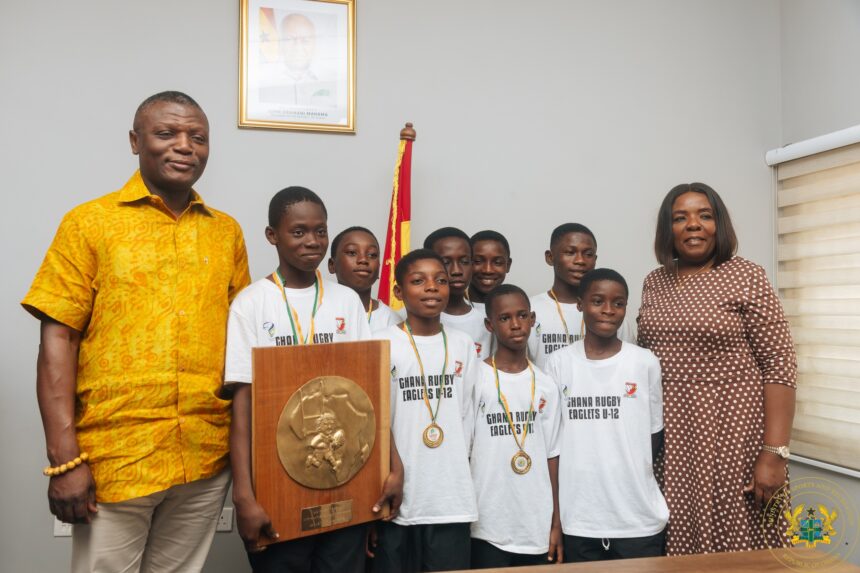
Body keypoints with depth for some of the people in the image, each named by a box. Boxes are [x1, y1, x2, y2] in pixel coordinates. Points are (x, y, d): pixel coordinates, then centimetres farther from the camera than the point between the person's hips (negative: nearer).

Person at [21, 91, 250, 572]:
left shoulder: (227, 232, 7)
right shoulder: (90, 222, -1)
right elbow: (58, 340, -4)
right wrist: (64, 459, -10)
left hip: (207, 459, 3)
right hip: (115, 457, -3)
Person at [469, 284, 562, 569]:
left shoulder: (546, 385, 4)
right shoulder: (475, 379, -7)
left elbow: (551, 457, 7)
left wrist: (555, 524, 7)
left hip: (538, 529, 3)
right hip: (487, 527, -3)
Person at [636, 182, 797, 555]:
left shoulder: (746, 278, -5)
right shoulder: (653, 284, 9)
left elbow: (780, 366, -9)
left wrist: (774, 453, -15)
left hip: (731, 438, -4)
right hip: (666, 440, 4)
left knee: (733, 546, 4)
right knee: (675, 547, 10)